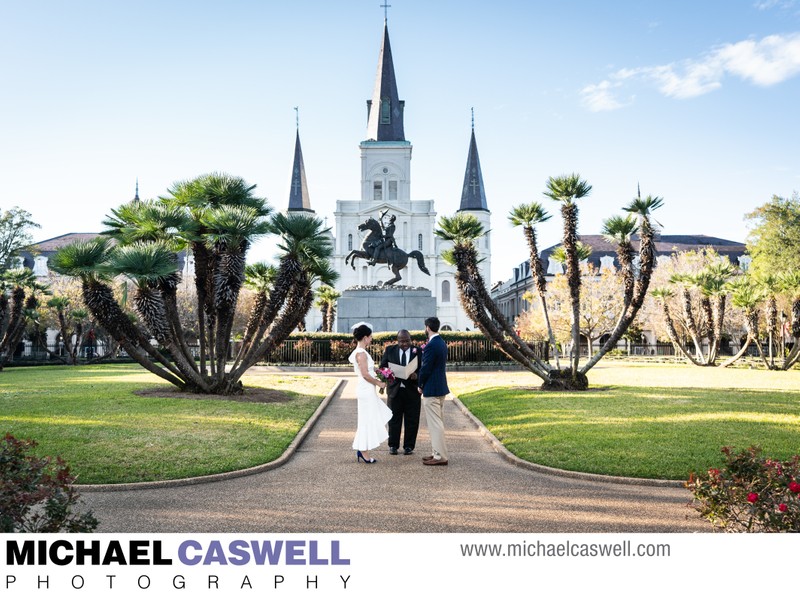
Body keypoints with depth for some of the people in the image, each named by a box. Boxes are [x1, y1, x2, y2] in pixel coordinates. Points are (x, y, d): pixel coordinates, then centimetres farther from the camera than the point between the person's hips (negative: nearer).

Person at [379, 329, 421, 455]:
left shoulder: (418, 351, -2)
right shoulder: (390, 350, 3)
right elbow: (382, 366, 4)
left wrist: (417, 375, -23)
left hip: (412, 390, -1)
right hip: (395, 389, 1)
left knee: (411, 420, 6)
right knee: (394, 418, 7)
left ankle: (408, 446, 18)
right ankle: (393, 446, 18)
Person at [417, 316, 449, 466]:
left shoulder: (431, 345, -20)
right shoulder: (442, 343, 10)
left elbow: (426, 369, -18)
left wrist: (420, 385, -3)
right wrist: (418, 373, 13)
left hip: (431, 390, -10)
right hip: (440, 388, 10)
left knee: (435, 424, -4)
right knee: (438, 423, 16)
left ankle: (440, 456, 0)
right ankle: (437, 452, 25)